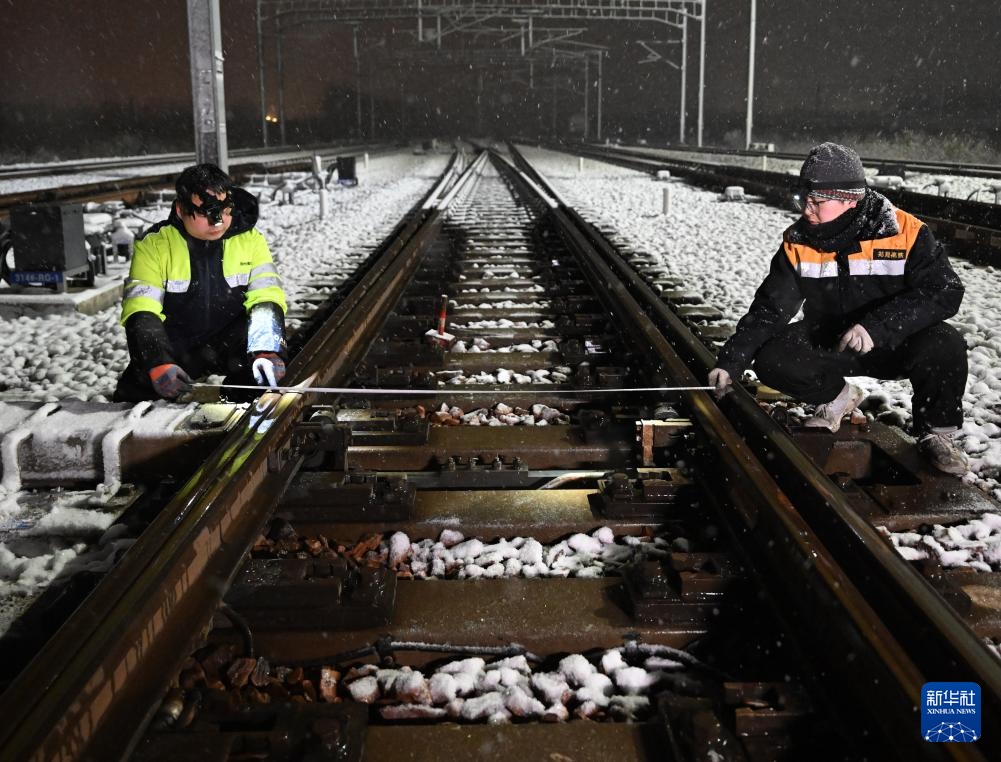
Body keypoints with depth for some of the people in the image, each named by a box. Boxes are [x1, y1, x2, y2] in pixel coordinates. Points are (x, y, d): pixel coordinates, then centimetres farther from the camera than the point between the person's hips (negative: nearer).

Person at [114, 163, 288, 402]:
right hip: (175, 346, 1)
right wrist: (158, 364, -34)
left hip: (233, 344, 0)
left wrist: (266, 352, -33)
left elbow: (265, 299, -13)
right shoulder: (153, 245, -9)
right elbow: (141, 311, -16)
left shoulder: (250, 240, -5)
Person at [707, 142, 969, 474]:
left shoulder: (905, 233, -17)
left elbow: (945, 292, -23)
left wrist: (877, 326, -37)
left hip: (896, 343, -3)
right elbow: (769, 310, -5)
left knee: (944, 345, -33)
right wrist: (729, 362, -16)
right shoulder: (798, 242, -7)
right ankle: (836, 396, 12)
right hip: (829, 343, 3)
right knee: (771, 360, -21)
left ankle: (936, 432, -4)